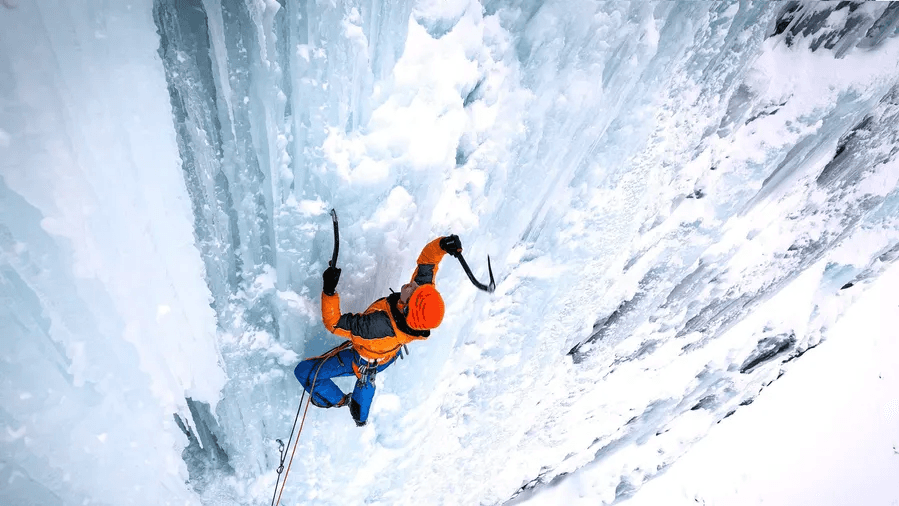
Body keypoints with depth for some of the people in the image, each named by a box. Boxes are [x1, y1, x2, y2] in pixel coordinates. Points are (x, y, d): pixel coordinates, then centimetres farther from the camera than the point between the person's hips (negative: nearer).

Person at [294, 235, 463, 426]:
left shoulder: (379, 326, -51)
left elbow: (333, 323, -41)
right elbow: (426, 260, -22)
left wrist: (329, 291, -48)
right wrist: (443, 245, -39)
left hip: (361, 361, -7)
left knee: (304, 371, 6)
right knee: (366, 377, 39)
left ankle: (337, 400, 33)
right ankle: (361, 416, 66)